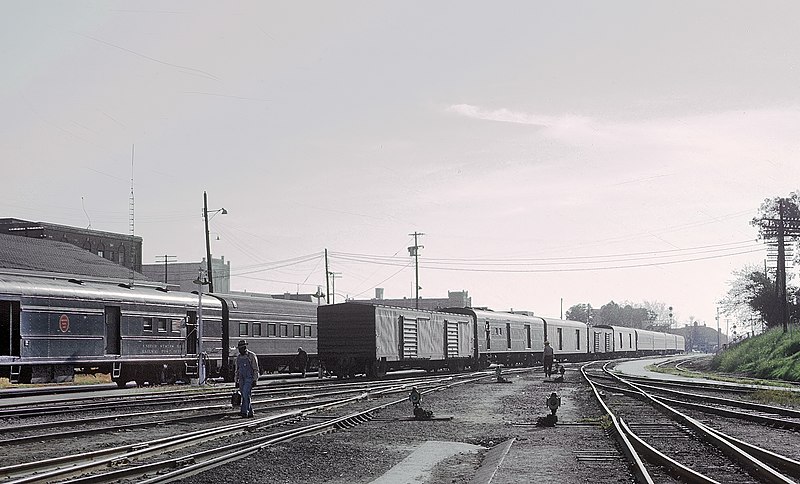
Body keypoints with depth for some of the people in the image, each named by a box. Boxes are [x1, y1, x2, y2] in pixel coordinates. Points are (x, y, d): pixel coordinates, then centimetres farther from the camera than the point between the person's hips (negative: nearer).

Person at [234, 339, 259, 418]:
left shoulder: (251, 356, -9)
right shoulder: (238, 357, 10)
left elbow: (256, 369, -9)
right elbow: (237, 370, 17)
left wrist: (255, 380, -14)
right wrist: (236, 381, 14)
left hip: (250, 378, -6)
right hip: (242, 379, 6)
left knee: (245, 394, -19)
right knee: (244, 396, 5)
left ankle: (244, 411, -17)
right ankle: (250, 412, 12)